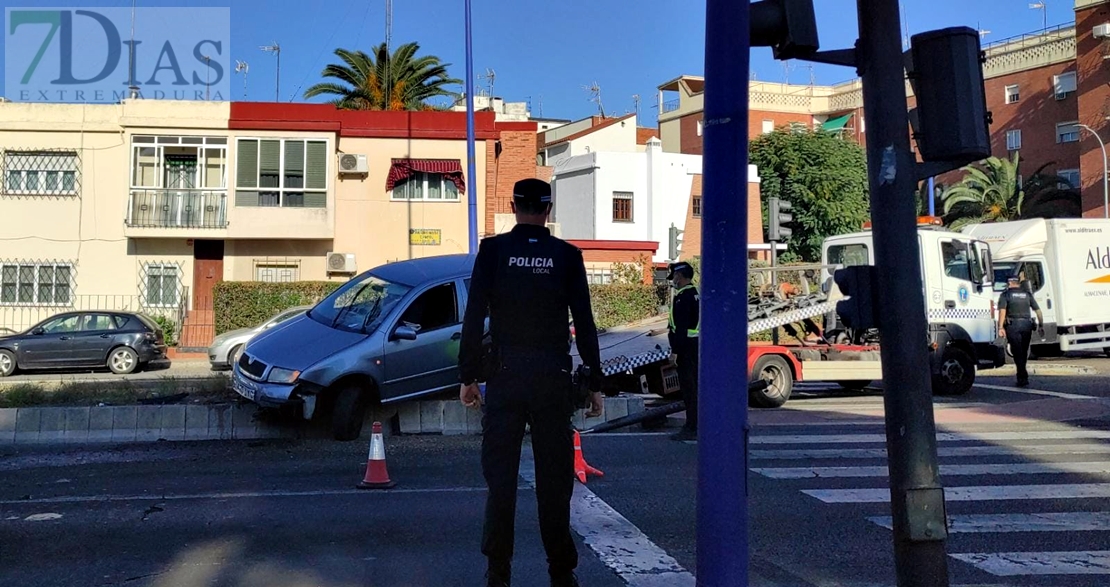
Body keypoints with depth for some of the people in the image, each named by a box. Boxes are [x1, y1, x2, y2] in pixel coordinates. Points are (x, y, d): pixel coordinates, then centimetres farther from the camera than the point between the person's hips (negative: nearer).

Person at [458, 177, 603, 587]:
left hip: (505, 376, 0)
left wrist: (468, 376, 1)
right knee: (554, 477, 9)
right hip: (554, 378, 1)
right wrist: (595, 382, 5)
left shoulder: (493, 250, -2)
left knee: (500, 476, 7)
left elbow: (473, 317, -5)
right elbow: (584, 323, -1)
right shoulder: (567, 255, -1)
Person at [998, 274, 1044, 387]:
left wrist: (1000, 327, -15)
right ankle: (1021, 376, 20)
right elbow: (1038, 311, 11)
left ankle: (1023, 377, -10)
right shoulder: (1027, 294, 15)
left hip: (1013, 325, -4)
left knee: (1017, 352, -2)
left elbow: (1002, 311, -11)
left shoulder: (1005, 294, 3)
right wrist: (1042, 326, 15)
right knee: (1023, 352, 14)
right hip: (1027, 324, 4)